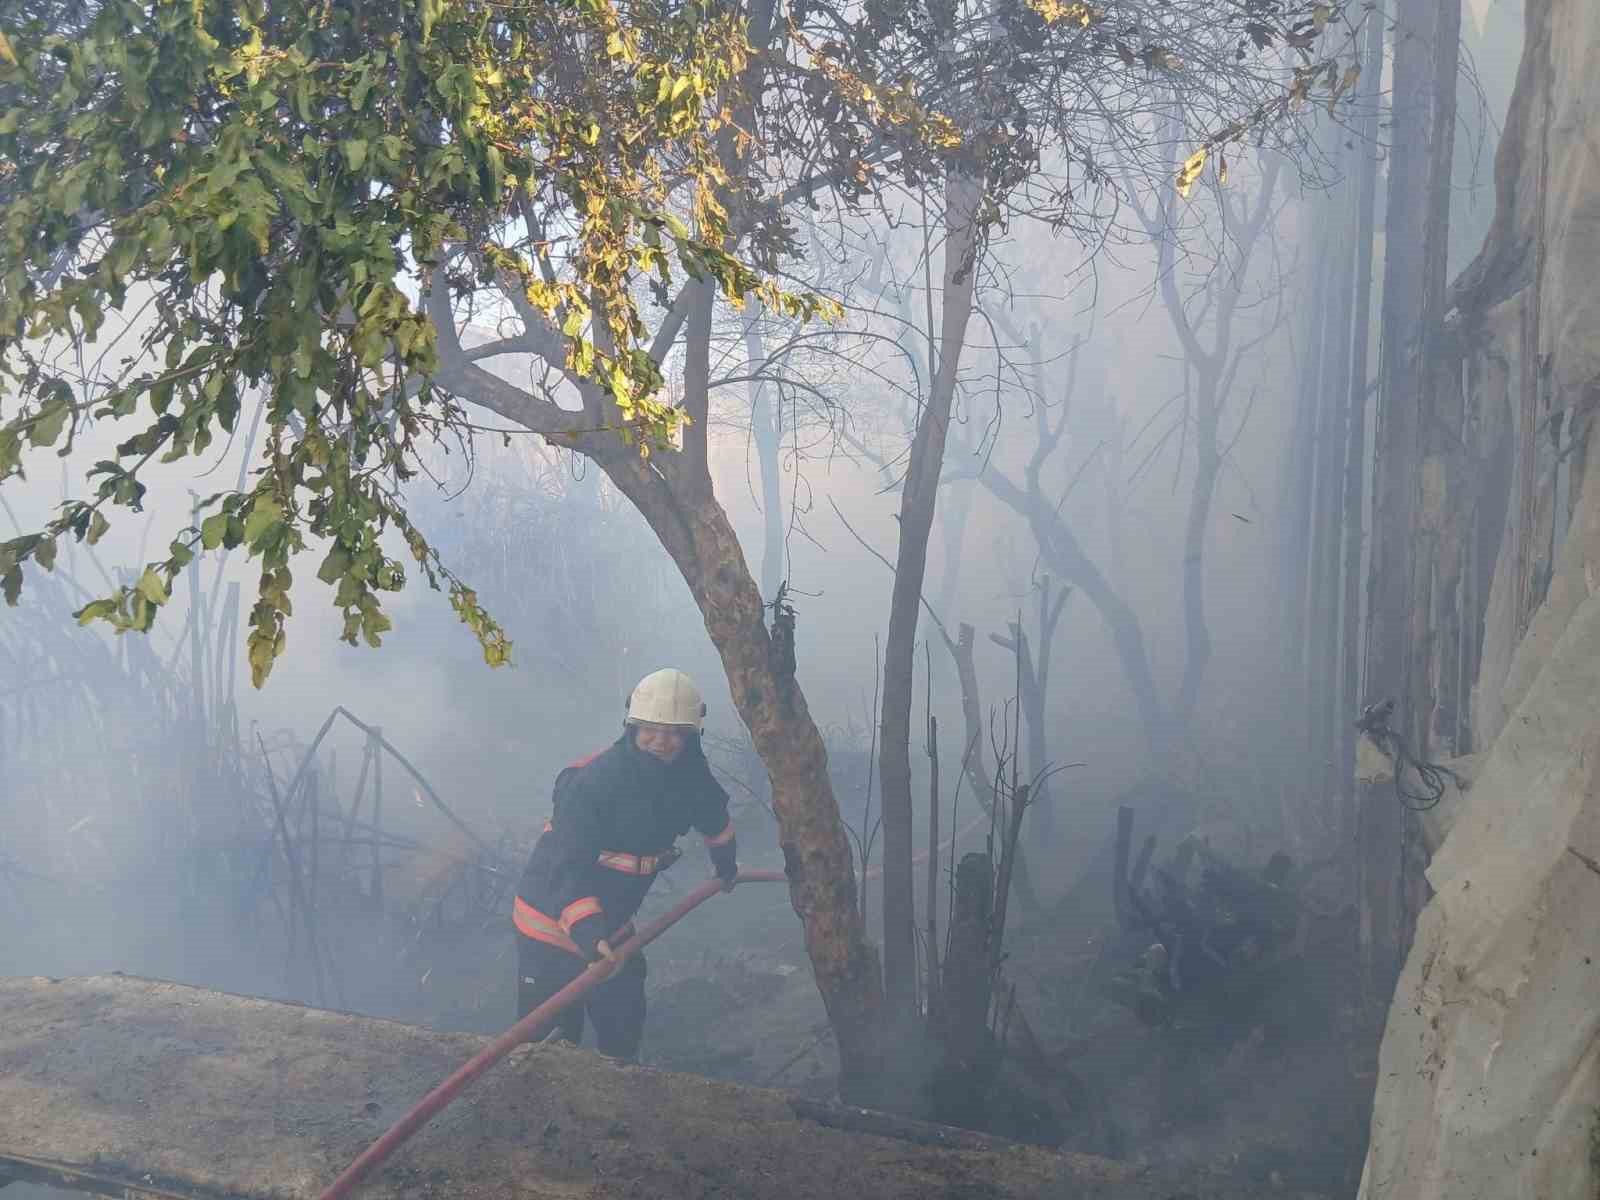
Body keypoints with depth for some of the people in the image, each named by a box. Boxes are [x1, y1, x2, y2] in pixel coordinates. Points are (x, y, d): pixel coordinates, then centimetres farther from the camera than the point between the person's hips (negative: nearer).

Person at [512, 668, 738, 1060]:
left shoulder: (688, 774, -6)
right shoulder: (592, 781, -27)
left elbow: (712, 813, 18)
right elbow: (567, 866, -33)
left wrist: (726, 862, 35)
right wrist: (588, 932, -47)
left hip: (614, 923, 7)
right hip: (552, 922, -7)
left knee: (624, 1027, 16)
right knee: (553, 1037, -4)